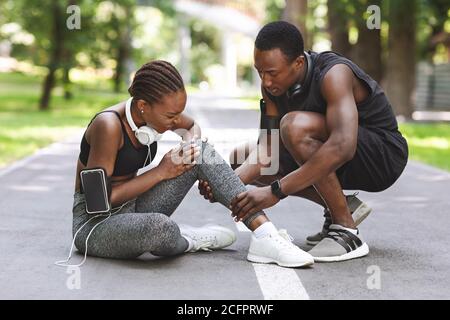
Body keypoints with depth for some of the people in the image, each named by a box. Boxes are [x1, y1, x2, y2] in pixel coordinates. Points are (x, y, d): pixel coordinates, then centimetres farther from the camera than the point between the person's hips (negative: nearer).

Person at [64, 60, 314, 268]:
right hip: (95, 224, -7)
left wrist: (191, 146, -6)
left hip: (132, 209, 8)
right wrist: (160, 173, -19)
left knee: (203, 152, -5)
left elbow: (192, 127, 19)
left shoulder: (157, 112, -4)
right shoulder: (109, 125, -26)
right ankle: (188, 241, -4)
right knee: (159, 227, -41)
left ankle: (265, 235, -12)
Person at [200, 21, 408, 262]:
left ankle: (347, 232, -24)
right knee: (243, 157, 2)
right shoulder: (272, 83, -6)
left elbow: (342, 147, -42)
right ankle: (340, 207, 4)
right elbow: (269, 146, -8)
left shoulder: (332, 74, -29)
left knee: (295, 125, -33)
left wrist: (276, 191, -44)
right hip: (332, 159, 8)